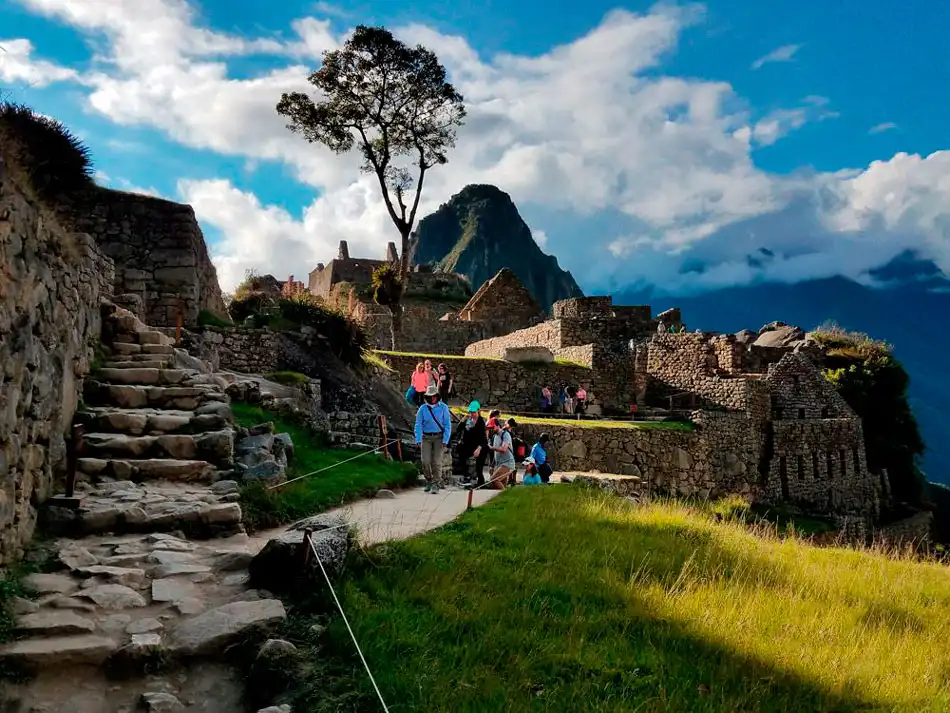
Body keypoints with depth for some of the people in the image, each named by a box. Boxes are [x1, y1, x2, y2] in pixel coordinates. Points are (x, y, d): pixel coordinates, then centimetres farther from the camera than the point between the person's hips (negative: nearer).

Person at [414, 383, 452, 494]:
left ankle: (436, 485, -1)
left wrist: (445, 440, -13)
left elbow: (447, 425, -5)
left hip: (439, 437, -1)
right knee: (425, 462, -6)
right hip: (426, 437, 1)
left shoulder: (443, 407, -5)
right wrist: (418, 440, -14)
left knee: (436, 461, -9)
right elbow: (418, 425, -3)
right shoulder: (423, 408, -2)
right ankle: (428, 481, 17)